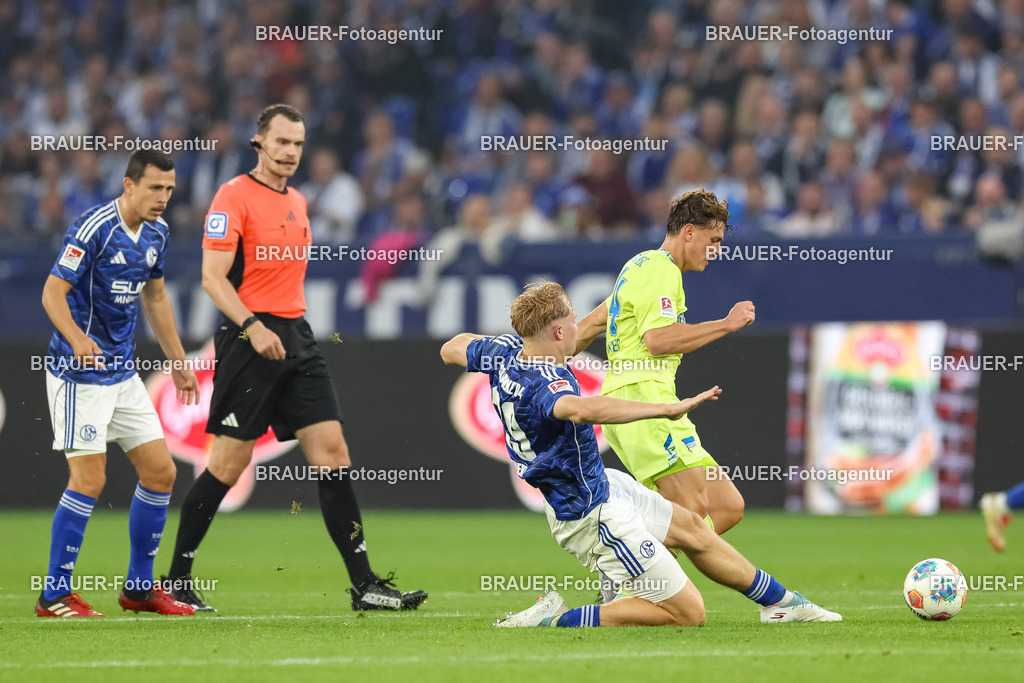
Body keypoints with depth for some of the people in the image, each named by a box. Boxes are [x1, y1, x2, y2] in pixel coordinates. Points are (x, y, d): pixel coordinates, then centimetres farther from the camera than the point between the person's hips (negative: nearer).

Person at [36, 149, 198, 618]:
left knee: (160, 472, 6)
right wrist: (77, 339, -36)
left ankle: (139, 587, 17)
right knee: (89, 480, -11)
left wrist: (176, 360, 23)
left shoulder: (155, 233, 8)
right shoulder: (94, 228, -17)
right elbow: (53, 292, -19)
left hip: (123, 373, 8)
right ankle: (54, 596, -2)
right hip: (79, 373, -8)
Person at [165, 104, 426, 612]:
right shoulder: (234, 196, -6)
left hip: (296, 337, 7)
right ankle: (176, 581, 9)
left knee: (332, 452, -2)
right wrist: (252, 326, -25)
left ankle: (364, 585, -4)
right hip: (250, 339, -7)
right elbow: (212, 277, -13)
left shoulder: (297, 202, 18)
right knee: (229, 465, -4)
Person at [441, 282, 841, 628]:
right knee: (686, 613, -3)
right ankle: (554, 619, -3)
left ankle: (781, 603, 41)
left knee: (689, 528, 25)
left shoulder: (504, 352, -7)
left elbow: (452, 350, 14)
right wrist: (669, 409, -56)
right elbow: (585, 410, -59)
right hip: (594, 515, -11)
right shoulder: (542, 386, -35)